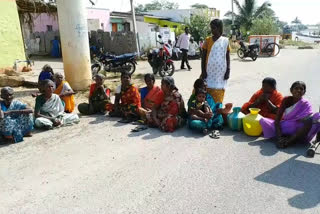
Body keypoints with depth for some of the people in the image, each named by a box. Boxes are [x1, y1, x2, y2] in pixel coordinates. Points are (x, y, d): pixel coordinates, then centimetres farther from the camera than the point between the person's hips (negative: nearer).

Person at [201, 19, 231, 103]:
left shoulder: (225, 41, 3)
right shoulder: (208, 40, 2)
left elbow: (227, 57, 7)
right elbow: (203, 57, 3)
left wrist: (228, 71, 1)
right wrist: (203, 71, -3)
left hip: (221, 72, 0)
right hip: (209, 71, 0)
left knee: (218, 95, 2)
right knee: (208, 91, -1)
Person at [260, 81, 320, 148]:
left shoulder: (306, 104, -6)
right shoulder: (286, 100, -2)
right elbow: (277, 118, -10)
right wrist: (279, 136, -22)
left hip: (299, 131, -2)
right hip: (284, 128, 2)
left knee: (311, 120, -33)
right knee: (263, 120, -17)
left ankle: (289, 141, -30)